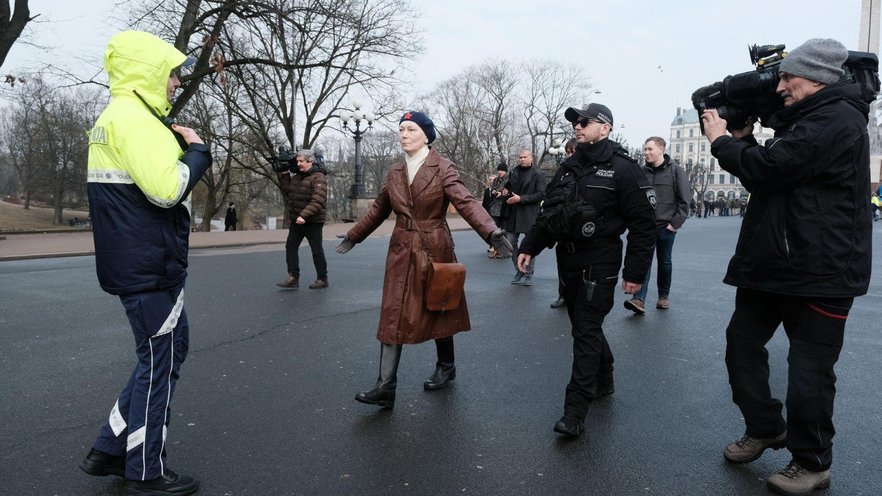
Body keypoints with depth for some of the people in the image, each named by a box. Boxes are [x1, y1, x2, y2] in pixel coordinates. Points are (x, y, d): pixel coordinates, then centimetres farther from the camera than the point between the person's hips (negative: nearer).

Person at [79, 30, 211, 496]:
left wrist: (176, 144, 8)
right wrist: (197, 150, -10)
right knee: (159, 363, 3)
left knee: (172, 346, 20)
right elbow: (167, 189, -26)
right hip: (151, 266, -10)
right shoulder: (135, 118, -16)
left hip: (134, 262, 10)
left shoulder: (113, 118, 17)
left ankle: (110, 449, 26)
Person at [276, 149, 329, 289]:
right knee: (290, 247, 4)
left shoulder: (318, 177, -15)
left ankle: (322, 279, 15)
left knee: (316, 251, 2)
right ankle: (293, 278, 6)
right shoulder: (297, 175, 12)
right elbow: (288, 190, 18)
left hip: (313, 222, -8)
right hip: (296, 221, 8)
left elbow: (318, 201, -24)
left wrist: (304, 215, -31)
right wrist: (284, 175, 8)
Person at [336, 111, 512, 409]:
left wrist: (493, 233, -36)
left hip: (434, 250, -4)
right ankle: (386, 387, 1)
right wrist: (353, 237, 22)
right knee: (393, 317, -1)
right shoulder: (395, 172, 7)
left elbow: (466, 203, -21)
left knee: (437, 311, 12)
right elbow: (379, 210, 17)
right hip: (401, 251, 4)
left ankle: (446, 367, 35)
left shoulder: (442, 169, -8)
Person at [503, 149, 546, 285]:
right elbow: (507, 187, 28)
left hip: (530, 215, -5)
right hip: (513, 214, 5)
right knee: (511, 243, 7)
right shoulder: (513, 173, 13)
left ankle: (528, 274, 10)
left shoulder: (538, 175, -2)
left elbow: (541, 194, -12)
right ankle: (519, 271, 22)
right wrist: (505, 192, 4)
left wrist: (521, 199, -17)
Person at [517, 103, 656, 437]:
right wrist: (529, 247, 7)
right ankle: (603, 381, 37)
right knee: (585, 325, 16)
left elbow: (643, 224, -11)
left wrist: (635, 272, -14)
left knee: (586, 331, -8)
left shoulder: (622, 169, -9)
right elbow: (548, 214, 16)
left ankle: (575, 411, -5)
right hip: (568, 260, 7)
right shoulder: (569, 168, 12)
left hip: (600, 263, -7)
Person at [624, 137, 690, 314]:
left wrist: (676, 222, -9)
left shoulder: (676, 170, -3)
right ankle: (639, 300, -13)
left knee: (664, 262, 11)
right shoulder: (643, 172, 4)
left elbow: (685, 199, -4)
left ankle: (664, 296, 27)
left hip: (666, 226, -2)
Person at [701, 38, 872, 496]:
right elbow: (761, 179, 20)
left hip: (819, 273, -10)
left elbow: (768, 166, -23)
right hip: (771, 264, 10)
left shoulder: (837, 120, -14)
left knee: (809, 370, 1)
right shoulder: (802, 120, 17)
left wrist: (721, 141, -6)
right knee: (741, 343, 14)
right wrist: (743, 139, 7)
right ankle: (764, 429, 32)